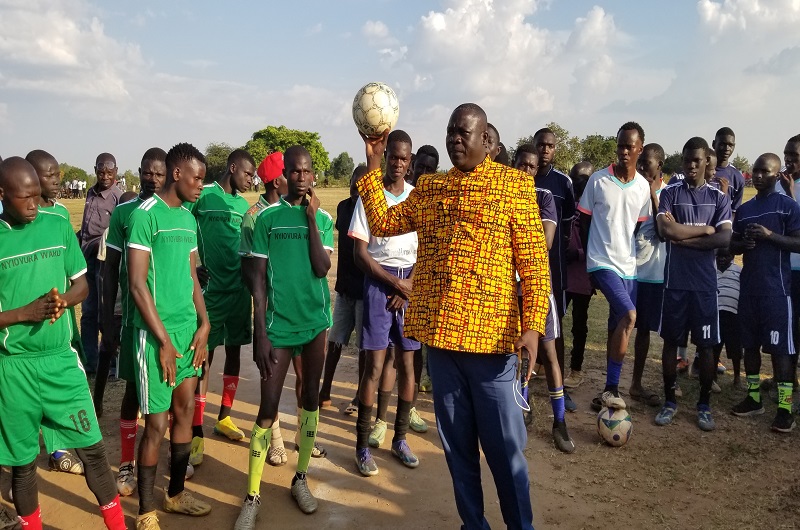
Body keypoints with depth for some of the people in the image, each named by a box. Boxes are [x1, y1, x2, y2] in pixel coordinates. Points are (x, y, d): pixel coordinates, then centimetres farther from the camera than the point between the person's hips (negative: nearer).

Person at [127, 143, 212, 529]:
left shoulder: (189, 219, 12)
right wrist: (163, 340, -13)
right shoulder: (144, 215, -11)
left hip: (188, 328, 7)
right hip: (156, 333, -7)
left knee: (185, 411, 13)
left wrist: (203, 324, 5)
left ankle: (176, 494, 30)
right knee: (156, 422, 0)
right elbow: (136, 284, -14)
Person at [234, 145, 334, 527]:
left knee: (311, 399, 13)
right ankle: (252, 496, 12)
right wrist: (260, 333, -8)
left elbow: (322, 269, -10)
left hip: (315, 322, 3)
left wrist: (311, 217, -11)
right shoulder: (267, 218, -3)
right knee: (268, 410, -1)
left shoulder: (323, 218, 4)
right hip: (279, 324, -3)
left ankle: (301, 478, 30)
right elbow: (258, 279, -3)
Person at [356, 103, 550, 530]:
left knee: (504, 444, 5)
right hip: (439, 334, 5)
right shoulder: (428, 187, 12)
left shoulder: (515, 184, -2)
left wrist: (533, 325, -15)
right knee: (456, 442, 15)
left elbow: (534, 260, -6)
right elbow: (382, 223, 15)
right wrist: (373, 166, 9)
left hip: (491, 334, -4)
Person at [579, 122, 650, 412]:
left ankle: (610, 391, 20)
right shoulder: (598, 180, -5)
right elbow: (584, 219, 2)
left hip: (629, 265, 4)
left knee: (617, 326, 9)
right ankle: (611, 390, -10)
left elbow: (641, 225, 15)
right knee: (629, 315, -21)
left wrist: (635, 254, 10)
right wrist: (590, 254, 3)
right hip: (603, 261, -4)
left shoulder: (644, 187, 5)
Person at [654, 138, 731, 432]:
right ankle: (670, 401, 19)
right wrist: (705, 230, -6)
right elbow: (666, 230, -14)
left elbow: (724, 239, -8)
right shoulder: (669, 193, 2)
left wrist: (683, 237, -12)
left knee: (706, 344, 6)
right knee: (671, 341, 6)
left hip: (705, 282, 1)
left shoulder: (719, 197, 5)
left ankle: (704, 405, 20)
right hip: (675, 280, 0)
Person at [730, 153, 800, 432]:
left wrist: (770, 235, -21)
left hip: (776, 289, -6)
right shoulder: (744, 209, 13)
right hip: (749, 288, 6)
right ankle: (753, 398, 23)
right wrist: (743, 244, -5)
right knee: (750, 344, 11)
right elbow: (732, 244, 16)